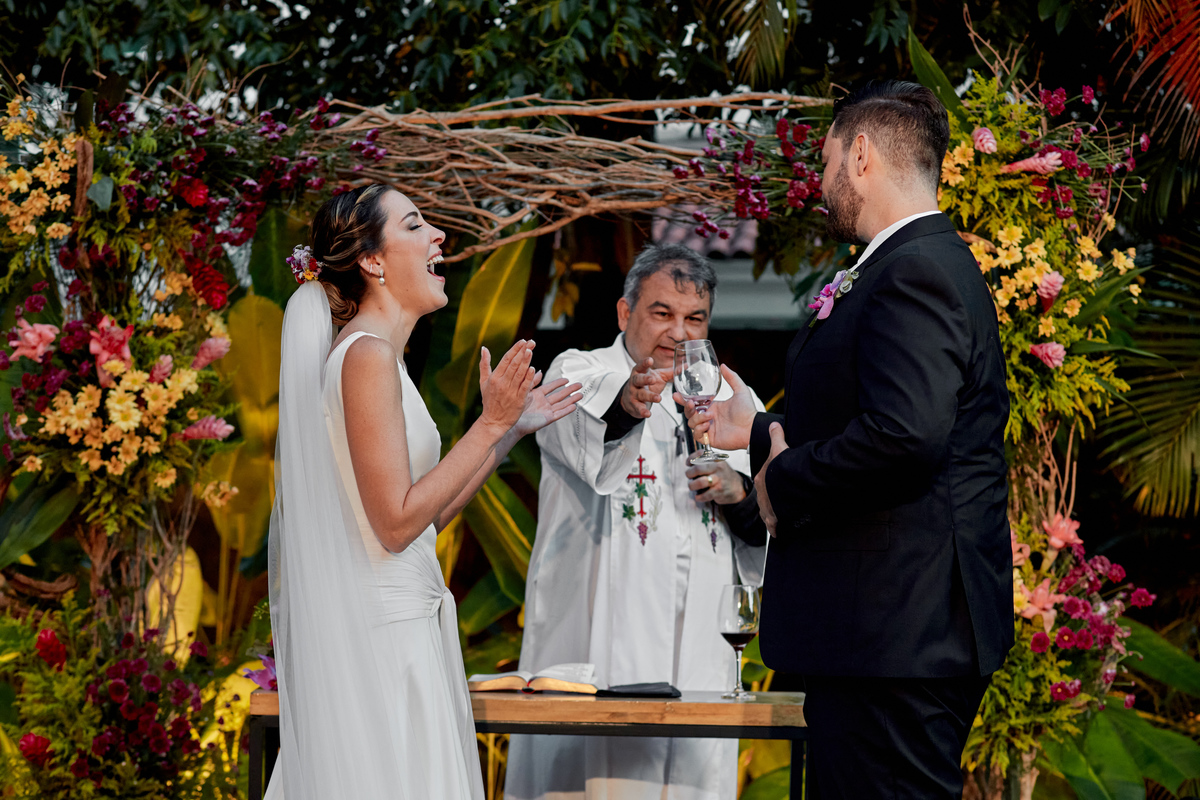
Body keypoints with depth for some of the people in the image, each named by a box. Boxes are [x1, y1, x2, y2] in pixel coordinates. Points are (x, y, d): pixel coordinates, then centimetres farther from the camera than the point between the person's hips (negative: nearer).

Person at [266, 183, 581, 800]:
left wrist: (511, 430, 17)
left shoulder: (375, 354, 15)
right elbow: (396, 523, -18)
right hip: (379, 634, -10)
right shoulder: (368, 356, -14)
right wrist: (491, 425, -15)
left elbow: (425, 515, 17)